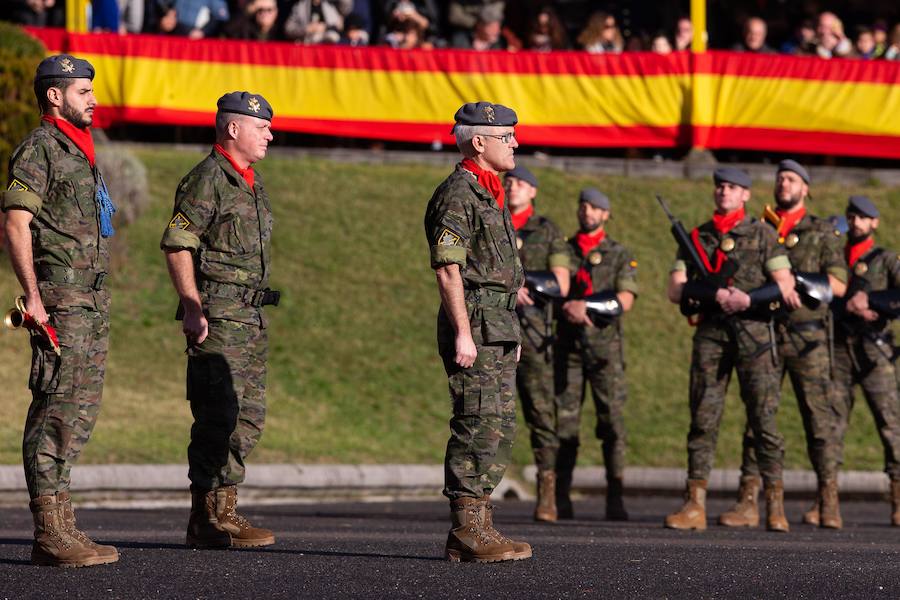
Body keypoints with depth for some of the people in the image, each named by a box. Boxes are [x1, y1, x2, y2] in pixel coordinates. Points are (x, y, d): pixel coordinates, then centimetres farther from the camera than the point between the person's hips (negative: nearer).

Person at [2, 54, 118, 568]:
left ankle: (62, 529, 11)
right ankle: (51, 535, -13)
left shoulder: (81, 154, 21)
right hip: (61, 300, -10)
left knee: (82, 411, 9)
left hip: (92, 301, 10)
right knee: (58, 410, -11)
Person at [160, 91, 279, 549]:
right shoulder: (207, 179, -9)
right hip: (216, 317, -9)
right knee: (218, 418, -10)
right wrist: (191, 306, -21)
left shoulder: (251, 184, 19)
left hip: (250, 317, 9)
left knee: (249, 417, 9)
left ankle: (222, 511, 15)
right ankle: (208, 521, -8)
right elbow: (176, 244, -15)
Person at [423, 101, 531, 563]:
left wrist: (511, 334, 23)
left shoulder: (490, 195, 19)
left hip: (498, 327, 10)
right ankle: (468, 533, -11)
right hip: (473, 322, -10)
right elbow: (448, 269, -16)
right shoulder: (458, 194, -11)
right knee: (479, 427, -11)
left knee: (500, 430, 9)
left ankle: (474, 526, 12)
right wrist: (463, 334, -21)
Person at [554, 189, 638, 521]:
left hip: (605, 347, -1)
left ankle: (615, 499, -4)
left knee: (612, 421, -6)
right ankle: (561, 497, 0)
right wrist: (568, 308, -13)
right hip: (568, 344, 1)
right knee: (564, 420, -2)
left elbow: (625, 300, -3)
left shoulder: (620, 255, 9)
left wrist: (585, 307, -14)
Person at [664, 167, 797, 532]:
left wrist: (746, 299, -12)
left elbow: (785, 285, 2)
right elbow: (675, 290, 6)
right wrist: (718, 294, -9)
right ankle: (695, 506, -1)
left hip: (753, 333, -3)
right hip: (710, 334, 3)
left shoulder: (762, 235, 8)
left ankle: (775, 506, -5)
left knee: (764, 417, -7)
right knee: (702, 420, -1)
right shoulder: (697, 239, 15)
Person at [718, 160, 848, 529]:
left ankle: (828, 501, -2)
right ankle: (748, 501, -4)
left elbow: (838, 284, 0)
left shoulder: (823, 233, 9)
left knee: (820, 415, -5)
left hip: (808, 336, -2)